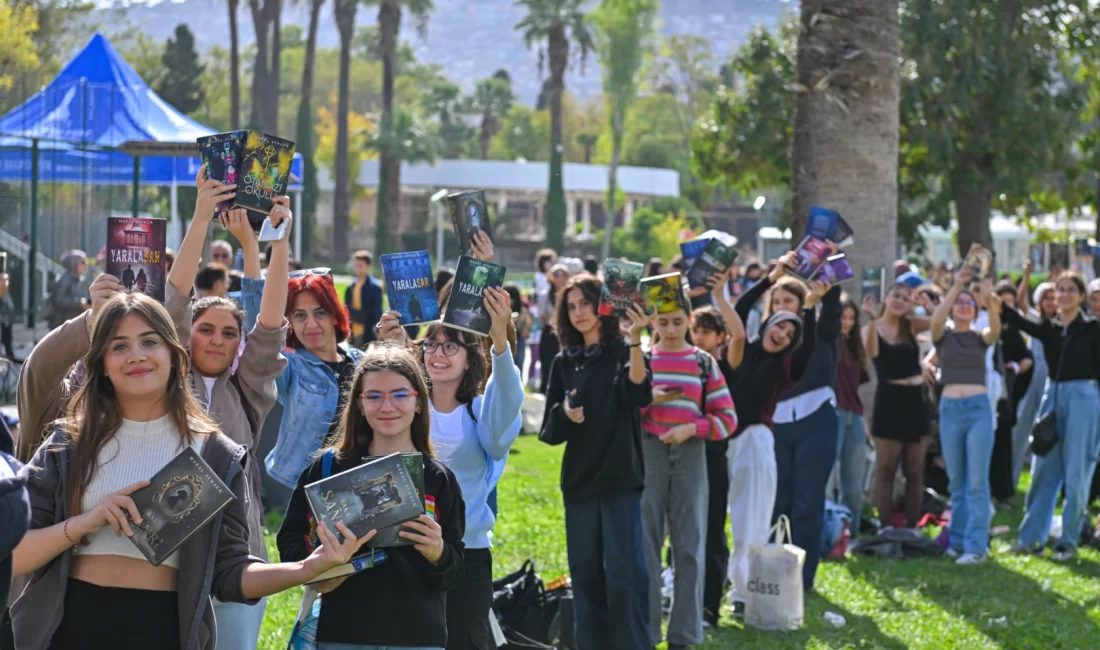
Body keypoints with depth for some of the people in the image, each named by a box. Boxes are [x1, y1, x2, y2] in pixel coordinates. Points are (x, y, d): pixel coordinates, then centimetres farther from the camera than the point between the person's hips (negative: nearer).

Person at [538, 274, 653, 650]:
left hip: (620, 479, -4)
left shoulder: (623, 353, 0)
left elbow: (639, 394, -22)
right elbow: (550, 432, 10)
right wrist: (564, 414, -13)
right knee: (585, 574, 6)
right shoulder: (563, 363, 10)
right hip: (579, 480, 4)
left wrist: (635, 340, -33)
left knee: (624, 572, -8)